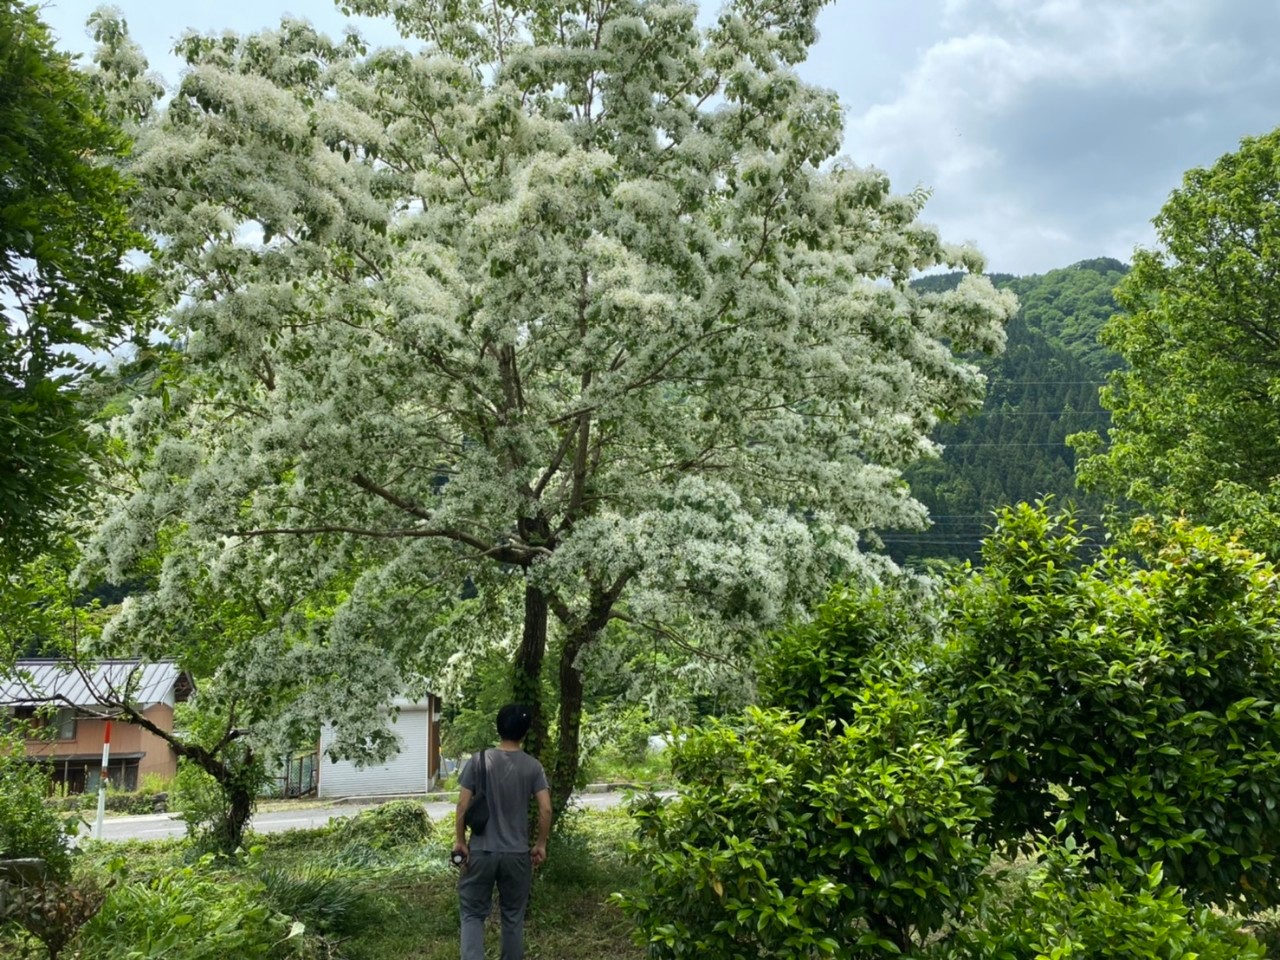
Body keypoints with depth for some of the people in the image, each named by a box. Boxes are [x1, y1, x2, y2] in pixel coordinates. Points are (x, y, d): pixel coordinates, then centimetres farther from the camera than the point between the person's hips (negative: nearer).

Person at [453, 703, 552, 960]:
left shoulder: (478, 761, -6)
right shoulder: (533, 767, -5)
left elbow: (463, 806, -7)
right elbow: (546, 809, -9)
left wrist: (459, 841, 4)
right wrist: (541, 845, 4)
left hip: (481, 853, -1)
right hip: (517, 854, 1)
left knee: (473, 914, 8)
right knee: (513, 917, 14)